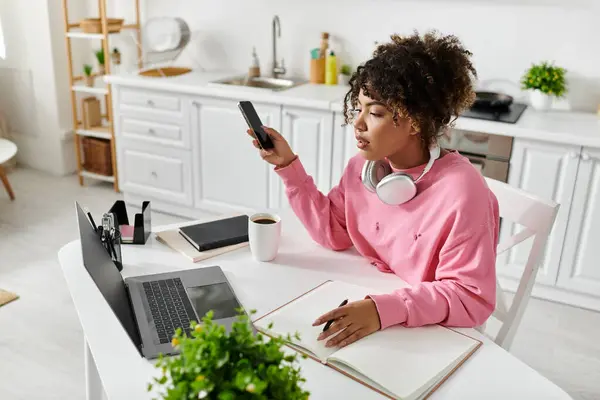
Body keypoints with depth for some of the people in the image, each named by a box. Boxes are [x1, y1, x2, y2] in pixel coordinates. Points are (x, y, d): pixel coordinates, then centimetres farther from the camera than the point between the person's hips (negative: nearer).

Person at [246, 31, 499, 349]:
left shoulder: (460, 192, -25)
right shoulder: (363, 165, -6)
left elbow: (471, 297, -21)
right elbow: (333, 232, 3)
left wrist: (385, 309, -34)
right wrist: (288, 166, -5)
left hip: (435, 334, -5)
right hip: (370, 301, 5)